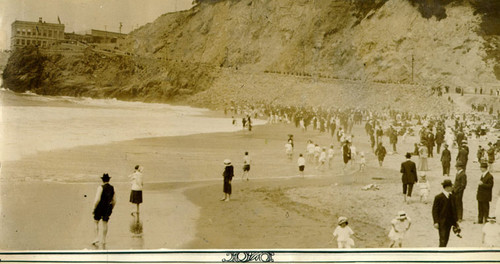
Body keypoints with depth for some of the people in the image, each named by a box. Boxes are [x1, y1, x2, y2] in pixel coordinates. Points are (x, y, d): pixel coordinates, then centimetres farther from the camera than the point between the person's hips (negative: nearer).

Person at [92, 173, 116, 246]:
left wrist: (94, 207, -9)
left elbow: (97, 199, -20)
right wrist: (111, 209, 19)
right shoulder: (112, 188, 4)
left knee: (96, 222, 9)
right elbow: (114, 200, 8)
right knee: (105, 223, 12)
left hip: (100, 207, -5)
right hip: (108, 208, 5)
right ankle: (104, 240, 14)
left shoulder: (101, 188, -12)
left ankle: (97, 238, 0)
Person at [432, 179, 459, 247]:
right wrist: (436, 222, -16)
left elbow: (454, 209, 13)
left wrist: (455, 221, 12)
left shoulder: (452, 197, 7)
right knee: (443, 239, -8)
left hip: (449, 221, 6)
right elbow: (434, 210, -10)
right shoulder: (438, 197, -11)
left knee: (446, 239, 10)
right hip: (441, 222, -6)